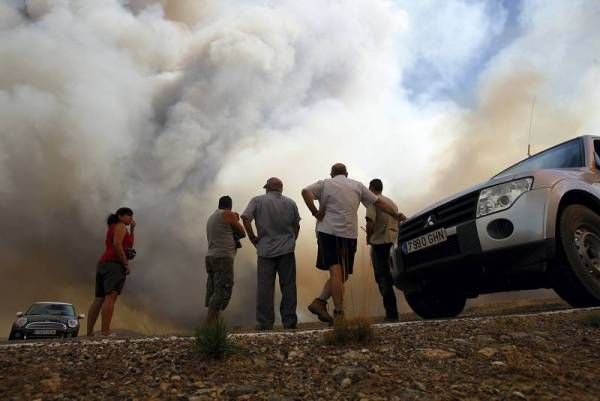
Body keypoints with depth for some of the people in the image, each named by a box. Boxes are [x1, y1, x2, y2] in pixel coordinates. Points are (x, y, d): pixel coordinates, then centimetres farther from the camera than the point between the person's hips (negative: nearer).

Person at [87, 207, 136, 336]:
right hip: (114, 264, -10)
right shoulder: (120, 226, 1)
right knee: (111, 297, -19)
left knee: (99, 300, 3)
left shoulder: (112, 229, 29)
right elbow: (117, 244, -15)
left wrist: (132, 229, 20)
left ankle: (89, 333, -3)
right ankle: (105, 332, -29)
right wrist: (126, 264, -13)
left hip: (103, 264, 10)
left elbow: (129, 246, 27)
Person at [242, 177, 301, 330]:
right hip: (287, 250, 2)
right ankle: (289, 321, 9)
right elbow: (296, 226, 10)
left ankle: (265, 323, 5)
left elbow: (245, 217, -12)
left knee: (265, 288, 3)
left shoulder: (257, 201, 1)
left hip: (265, 250, -1)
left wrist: (252, 237, -3)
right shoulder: (291, 203, 8)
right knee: (288, 286, 6)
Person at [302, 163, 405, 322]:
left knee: (336, 273, -1)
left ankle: (339, 313, -7)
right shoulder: (357, 186, 15)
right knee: (342, 275, 5)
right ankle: (320, 301, -8)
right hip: (349, 234, 0)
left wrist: (315, 212, -4)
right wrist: (396, 215, 22)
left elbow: (306, 192, -8)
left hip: (327, 232, 0)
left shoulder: (324, 184, 11)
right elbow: (378, 202, 15)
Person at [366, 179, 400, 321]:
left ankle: (391, 313, -9)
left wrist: (368, 238, 0)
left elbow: (370, 223, -15)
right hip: (393, 242, 7)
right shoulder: (392, 202, 20)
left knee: (382, 277, -5)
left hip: (380, 243, -7)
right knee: (389, 276, 13)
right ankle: (392, 313, 13)